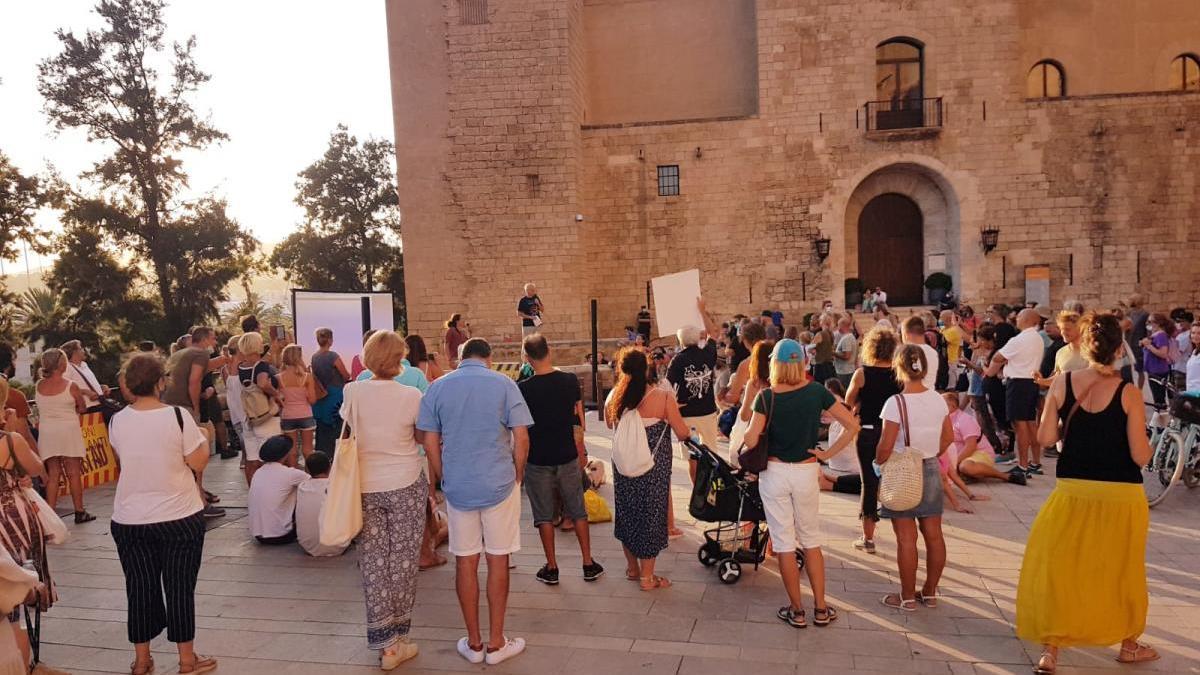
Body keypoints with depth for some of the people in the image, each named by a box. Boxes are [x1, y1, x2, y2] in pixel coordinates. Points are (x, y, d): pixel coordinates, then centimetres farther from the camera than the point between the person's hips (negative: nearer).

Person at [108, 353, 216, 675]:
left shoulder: (117, 421, -4)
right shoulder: (178, 416, -16)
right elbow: (198, 462, -12)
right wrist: (204, 439, 6)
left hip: (129, 520, 3)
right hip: (180, 518, -3)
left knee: (140, 588, 14)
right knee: (180, 588, 8)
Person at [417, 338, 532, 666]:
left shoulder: (438, 387, 2)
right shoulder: (504, 384, -4)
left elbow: (431, 442, 1)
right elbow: (522, 438, -7)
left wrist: (442, 480, 11)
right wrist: (518, 477, 5)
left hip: (457, 487, 2)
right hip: (499, 484, -2)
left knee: (465, 562, 10)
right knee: (498, 560, 8)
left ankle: (474, 643, 20)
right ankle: (496, 643, 16)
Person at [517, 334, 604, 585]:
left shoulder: (523, 389, -13)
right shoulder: (570, 381, -6)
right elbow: (578, 420, 2)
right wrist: (582, 453, 13)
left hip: (537, 460, -2)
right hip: (567, 457, 2)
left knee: (544, 515, 10)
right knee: (578, 511, 14)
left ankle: (551, 568, 17)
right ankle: (588, 564, 19)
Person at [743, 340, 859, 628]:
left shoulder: (767, 396, -12)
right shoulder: (817, 391, -5)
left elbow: (751, 441, -16)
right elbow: (852, 425, -7)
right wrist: (828, 453, 0)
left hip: (774, 472, -2)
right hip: (807, 472, 2)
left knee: (784, 542, 8)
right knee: (811, 539, 17)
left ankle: (796, 611, 17)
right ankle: (820, 609, 21)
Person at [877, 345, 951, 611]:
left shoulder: (896, 403, -19)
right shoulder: (938, 399, -2)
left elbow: (886, 446, -19)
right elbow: (948, 437, 8)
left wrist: (879, 463, 0)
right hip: (931, 471, 6)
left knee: (906, 539, 3)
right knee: (933, 535, 13)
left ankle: (908, 597, 13)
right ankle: (929, 593, 25)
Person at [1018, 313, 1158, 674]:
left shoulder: (1061, 384, -7)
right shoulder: (1129, 393, -11)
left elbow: (1045, 437, -4)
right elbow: (1141, 456, -10)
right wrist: (1146, 438, 10)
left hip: (1074, 491, 1)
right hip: (1122, 495, 0)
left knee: (1059, 565, 12)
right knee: (1123, 570, 19)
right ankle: (1129, 644, 37)